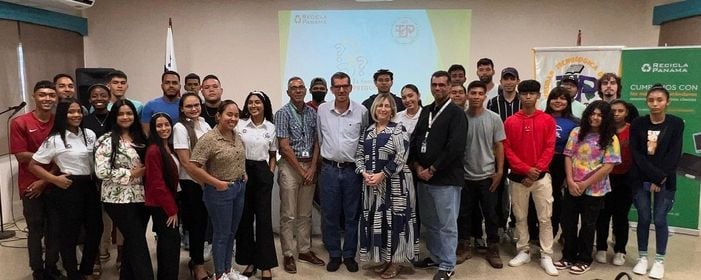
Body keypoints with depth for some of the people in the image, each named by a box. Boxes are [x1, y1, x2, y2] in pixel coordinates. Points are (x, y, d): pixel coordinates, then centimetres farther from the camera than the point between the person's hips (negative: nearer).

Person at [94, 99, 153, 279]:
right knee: (139, 244, -5)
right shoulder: (106, 141, -7)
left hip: (140, 198, 6)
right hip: (119, 200, -6)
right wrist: (131, 174, -15)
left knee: (133, 243, 14)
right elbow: (101, 172, -16)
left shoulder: (139, 138, 12)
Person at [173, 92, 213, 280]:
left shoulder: (204, 125, 7)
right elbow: (185, 161, -15)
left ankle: (195, 260, 30)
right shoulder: (180, 128, -11)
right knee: (197, 223, 3)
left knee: (202, 222, 13)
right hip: (190, 183, -6)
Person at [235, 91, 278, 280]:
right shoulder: (239, 124, 0)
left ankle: (265, 264, 10)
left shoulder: (271, 128, 6)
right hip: (242, 172, 0)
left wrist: (270, 173, 3)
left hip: (262, 173, 0)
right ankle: (249, 261, 20)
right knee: (244, 217, 6)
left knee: (264, 217, 1)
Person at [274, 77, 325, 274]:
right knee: (288, 214, 1)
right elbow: (284, 146, -10)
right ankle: (288, 255, 9)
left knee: (305, 213, 12)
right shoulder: (283, 113, -5)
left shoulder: (312, 113, 8)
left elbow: (317, 142, 6)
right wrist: (301, 170, -10)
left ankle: (305, 250, 22)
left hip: (310, 166, 4)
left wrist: (312, 168, -5)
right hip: (290, 166, -4)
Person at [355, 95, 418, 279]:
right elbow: (359, 155, 10)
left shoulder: (399, 130, -5)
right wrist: (364, 173, -7)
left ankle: (395, 261, 11)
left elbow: (401, 157, -14)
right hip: (372, 183, 5)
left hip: (394, 183, -5)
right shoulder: (368, 131, 12)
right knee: (376, 220, 9)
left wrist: (382, 174, -18)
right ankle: (383, 259, 23)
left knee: (394, 219, -1)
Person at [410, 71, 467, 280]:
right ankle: (435, 256, 33)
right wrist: (416, 166, -3)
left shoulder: (456, 114, -8)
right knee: (429, 222, 17)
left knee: (447, 225, 3)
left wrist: (432, 170, -16)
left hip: (446, 179, -7)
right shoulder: (425, 111, 13)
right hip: (423, 176, 7)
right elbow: (414, 139, 12)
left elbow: (455, 147, -18)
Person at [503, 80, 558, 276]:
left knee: (545, 218, 1)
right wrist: (526, 169, -13)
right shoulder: (510, 122, 2)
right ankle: (523, 251, 22)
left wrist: (536, 170, -12)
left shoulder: (548, 120, 2)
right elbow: (507, 150, -3)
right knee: (520, 217, 9)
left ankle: (546, 256, 10)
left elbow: (549, 148, -2)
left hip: (541, 176, -1)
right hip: (517, 177, 1)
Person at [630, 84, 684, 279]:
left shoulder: (676, 124, -2)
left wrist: (661, 179, -14)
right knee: (643, 218, 6)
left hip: (666, 181, -1)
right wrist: (655, 176, -14)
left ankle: (659, 261, 16)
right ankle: (642, 257, 19)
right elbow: (636, 154, -5)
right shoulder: (637, 124, 0)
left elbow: (674, 155, -8)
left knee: (660, 220, 2)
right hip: (641, 180, 1)